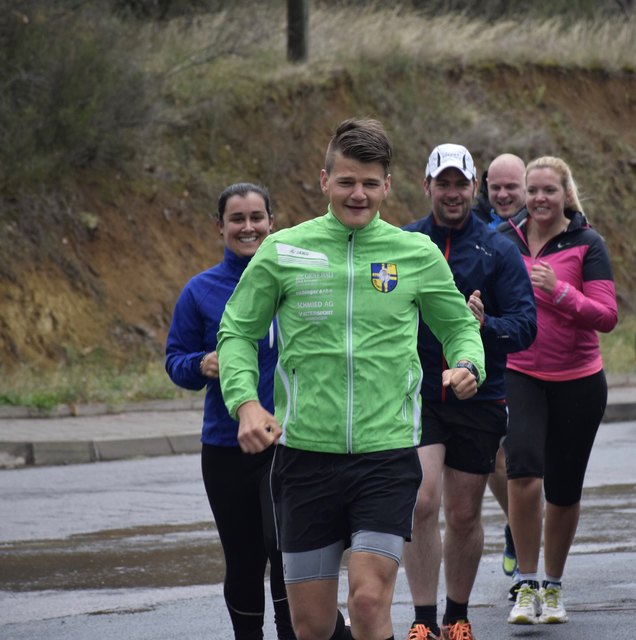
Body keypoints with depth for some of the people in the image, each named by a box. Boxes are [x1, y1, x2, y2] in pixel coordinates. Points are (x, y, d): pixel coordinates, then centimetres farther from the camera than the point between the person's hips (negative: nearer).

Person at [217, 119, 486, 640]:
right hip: (305, 455, 1)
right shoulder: (283, 252, 2)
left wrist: (467, 366, -6)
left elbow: (459, 325, 17)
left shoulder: (418, 254, 4)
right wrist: (245, 401, -10)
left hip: (387, 454, -1)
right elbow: (237, 332, 7)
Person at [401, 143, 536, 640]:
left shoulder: (499, 250, 0)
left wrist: (484, 324, -24)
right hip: (416, 395, -1)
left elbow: (525, 325, -5)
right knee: (422, 503, -16)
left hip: (478, 399, 1)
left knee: (464, 515, 9)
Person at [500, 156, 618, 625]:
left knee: (564, 491, 9)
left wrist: (560, 291, -27)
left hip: (577, 382, 0)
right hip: (520, 376, 0)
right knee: (524, 475, -21)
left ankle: (553, 586, 28)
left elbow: (606, 316, -13)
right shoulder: (505, 240, 2)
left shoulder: (586, 244, -5)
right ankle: (526, 585, -9)